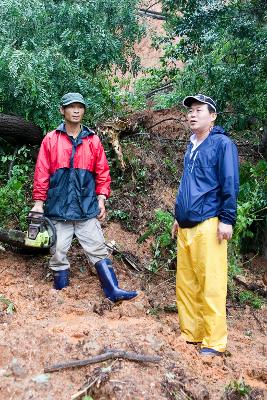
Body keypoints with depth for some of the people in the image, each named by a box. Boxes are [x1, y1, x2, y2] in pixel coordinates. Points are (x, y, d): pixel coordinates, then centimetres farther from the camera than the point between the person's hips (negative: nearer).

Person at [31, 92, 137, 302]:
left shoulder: (93, 140, 6)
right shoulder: (51, 140, 1)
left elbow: (102, 172, 8)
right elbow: (41, 173, 1)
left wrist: (101, 201, 3)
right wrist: (39, 203, -2)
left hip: (87, 208, 1)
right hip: (58, 208, -1)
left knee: (98, 250, 2)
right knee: (59, 252, 7)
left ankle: (113, 290, 6)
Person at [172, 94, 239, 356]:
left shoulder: (222, 143, -2)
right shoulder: (191, 146, 20)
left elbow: (230, 184, -8)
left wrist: (227, 219, -13)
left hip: (208, 225, -7)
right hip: (186, 226, 7)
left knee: (210, 285, -5)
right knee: (185, 284, 8)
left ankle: (214, 342, 4)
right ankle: (190, 333, 19)